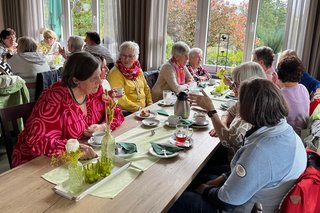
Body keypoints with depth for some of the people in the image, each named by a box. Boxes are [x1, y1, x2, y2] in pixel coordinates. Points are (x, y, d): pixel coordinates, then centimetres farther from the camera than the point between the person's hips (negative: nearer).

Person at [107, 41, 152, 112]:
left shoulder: (138, 70, 12)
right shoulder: (115, 73, -11)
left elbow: (146, 88, 20)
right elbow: (119, 98, -16)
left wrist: (150, 103, 6)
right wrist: (137, 108, -15)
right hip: (125, 112, -7)